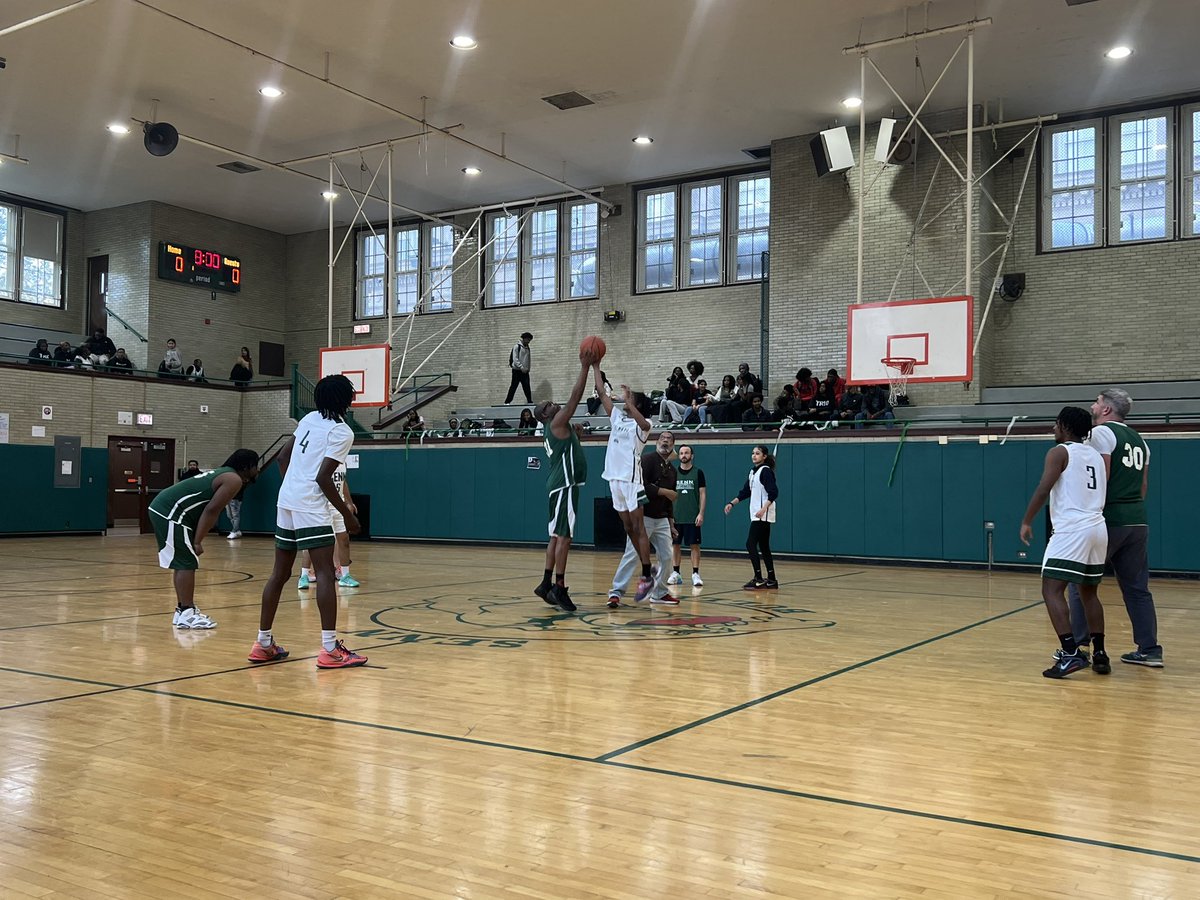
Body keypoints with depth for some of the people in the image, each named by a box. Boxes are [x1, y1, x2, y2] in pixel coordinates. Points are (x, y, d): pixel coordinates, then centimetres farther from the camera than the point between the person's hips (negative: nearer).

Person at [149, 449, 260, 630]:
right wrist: (198, 542, -14)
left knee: (183, 563, 16)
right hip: (170, 512, -10)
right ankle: (186, 614, -2)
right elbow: (211, 511, -16)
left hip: (162, 507, 10)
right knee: (186, 563, -5)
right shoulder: (234, 480, -8)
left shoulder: (222, 473, 22)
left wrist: (196, 539, 17)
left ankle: (183, 610, 22)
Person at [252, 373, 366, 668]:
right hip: (311, 507, -8)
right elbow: (323, 478, -14)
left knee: (280, 574, 14)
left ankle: (263, 644, 19)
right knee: (325, 574, -8)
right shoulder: (342, 432, -8)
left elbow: (282, 457, 18)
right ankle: (330, 649, -12)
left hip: (286, 501, 8)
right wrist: (348, 515, -7)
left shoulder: (309, 419, 14)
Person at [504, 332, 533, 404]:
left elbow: (529, 359, 17)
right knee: (513, 387, -3)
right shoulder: (517, 346, -7)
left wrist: (528, 369, 3)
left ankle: (530, 402, 1)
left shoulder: (527, 348, 14)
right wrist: (521, 367, -20)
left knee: (527, 387, 0)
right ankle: (507, 402, 4)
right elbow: (515, 359, -14)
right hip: (517, 370, -6)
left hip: (525, 371, 6)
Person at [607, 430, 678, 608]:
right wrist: (664, 491, -16)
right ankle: (616, 593, -8)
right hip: (642, 516, -8)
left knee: (666, 555, 7)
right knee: (632, 554, -12)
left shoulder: (671, 469, 15)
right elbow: (641, 485, -21)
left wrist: (671, 524, 17)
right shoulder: (647, 459, -8)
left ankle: (659, 593, 21)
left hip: (661, 519, 8)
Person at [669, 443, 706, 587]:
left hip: (693, 517, -3)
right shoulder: (673, 472, 7)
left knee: (694, 544, -2)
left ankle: (695, 574, 3)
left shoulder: (698, 472, -1)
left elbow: (703, 493, -1)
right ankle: (676, 573, 15)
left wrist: (701, 513, -9)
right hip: (676, 516, 3)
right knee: (676, 544, 7)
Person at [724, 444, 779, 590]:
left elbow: (774, 493, -19)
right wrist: (732, 503, 10)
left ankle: (758, 579, -8)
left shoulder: (766, 471, -12)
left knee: (751, 544, -11)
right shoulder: (752, 471, 14)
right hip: (756, 515, 9)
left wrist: (763, 509, -27)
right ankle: (771, 581, 14)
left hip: (763, 515, -9)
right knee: (763, 547, 10)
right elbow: (745, 491, 20)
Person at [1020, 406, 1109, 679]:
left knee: (1052, 591, -7)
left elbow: (1043, 489, -13)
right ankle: (1099, 654, 17)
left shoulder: (1059, 452, -3)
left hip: (1072, 531, -8)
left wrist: (1026, 522, -6)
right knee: (1089, 593, 19)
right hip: (1098, 528, 8)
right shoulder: (1096, 455, 18)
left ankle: (1071, 654, -18)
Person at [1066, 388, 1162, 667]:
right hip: (1137, 521, 8)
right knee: (1137, 587, 11)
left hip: (1108, 521, -8)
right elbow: (1143, 484, 21)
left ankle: (1078, 646, 2)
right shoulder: (1138, 440, 19)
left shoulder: (1100, 433, -7)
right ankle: (1150, 650, 11)